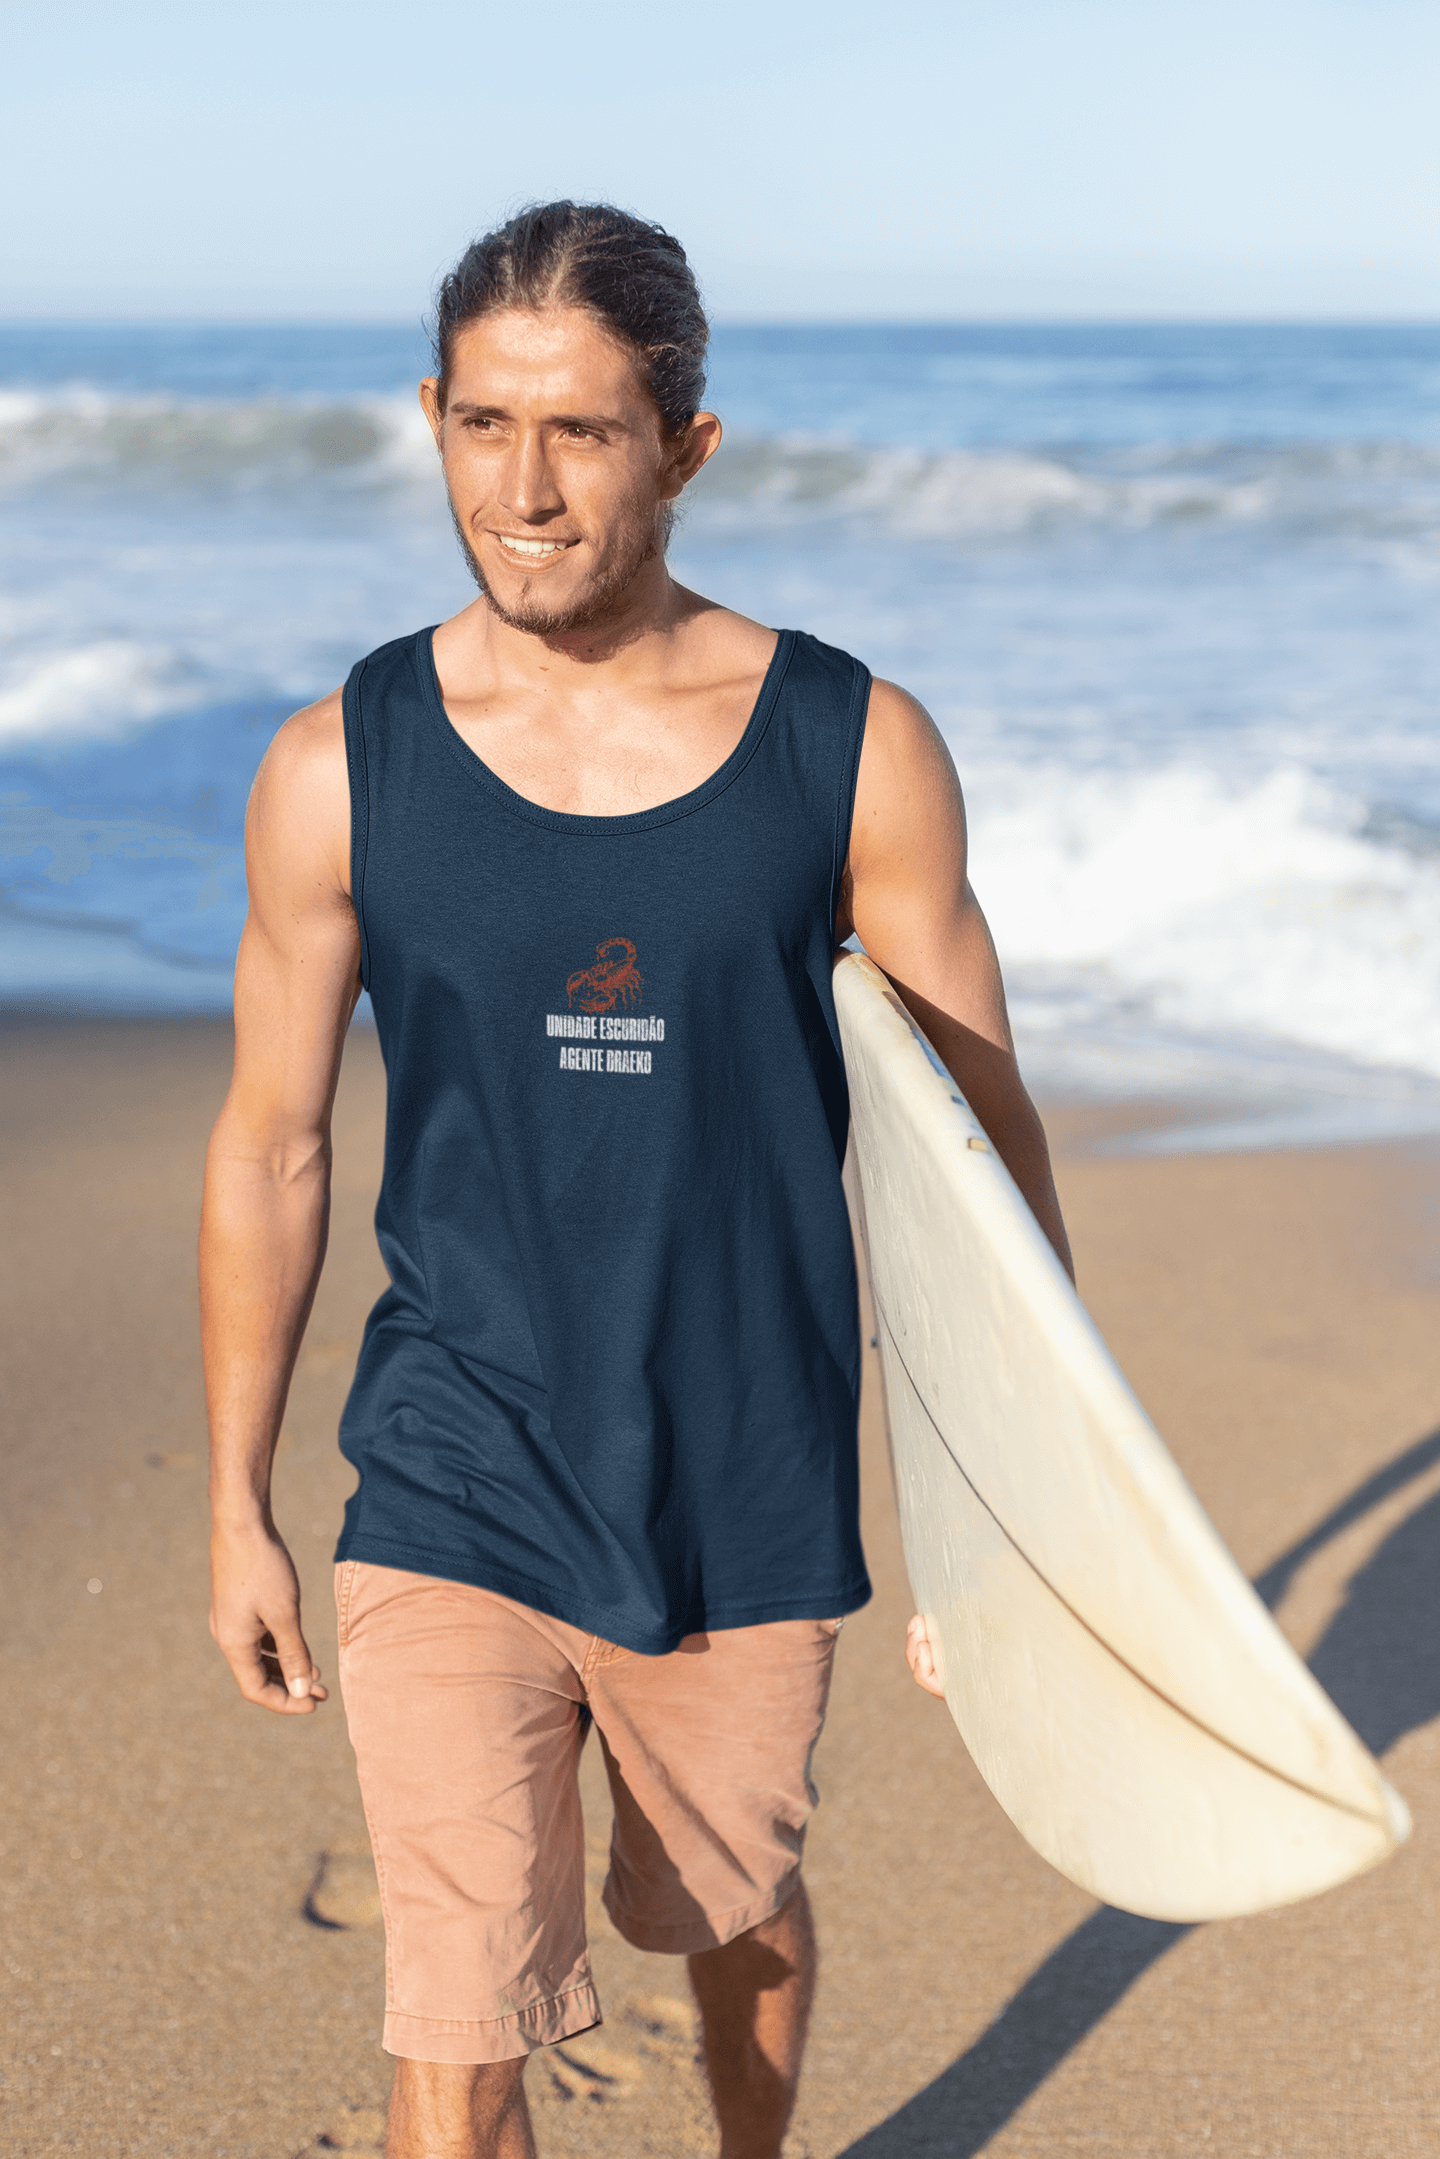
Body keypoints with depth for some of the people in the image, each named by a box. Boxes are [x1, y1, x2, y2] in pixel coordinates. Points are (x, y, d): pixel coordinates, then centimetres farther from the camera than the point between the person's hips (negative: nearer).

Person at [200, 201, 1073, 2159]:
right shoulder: (341, 771, -7)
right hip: (450, 1511, -1)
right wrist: (236, 1507, 7)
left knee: (732, 1912, 23)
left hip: (754, 1508, 1)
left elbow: (976, 1136, -2)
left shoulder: (854, 752, -8)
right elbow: (269, 1150, 3)